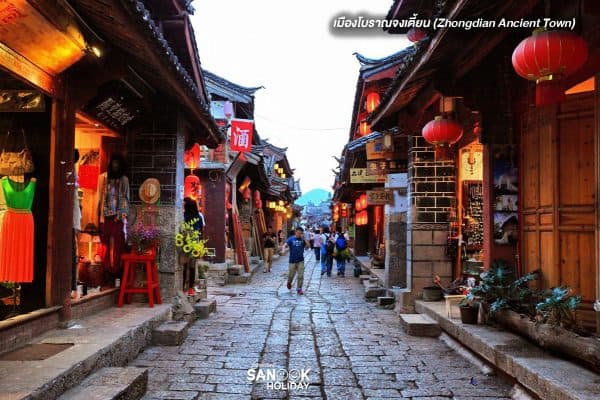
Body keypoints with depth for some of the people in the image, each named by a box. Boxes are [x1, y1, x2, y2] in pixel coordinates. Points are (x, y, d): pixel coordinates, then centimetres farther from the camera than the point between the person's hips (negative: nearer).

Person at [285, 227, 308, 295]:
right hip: (292, 261, -1)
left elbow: (307, 246, -7)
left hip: (300, 261, 1)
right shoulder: (291, 239, -2)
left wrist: (304, 239, -15)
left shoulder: (302, 239, 4)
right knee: (291, 275, 8)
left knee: (301, 276, -1)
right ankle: (289, 282, 40)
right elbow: (285, 244, -13)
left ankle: (299, 289, 10)